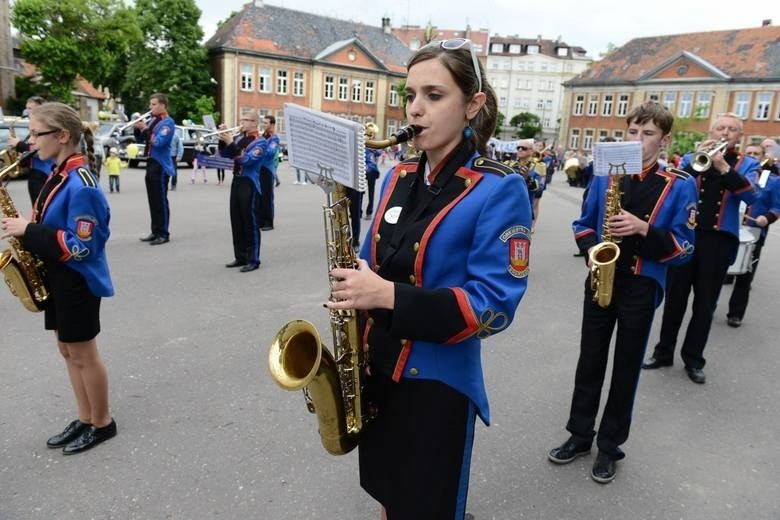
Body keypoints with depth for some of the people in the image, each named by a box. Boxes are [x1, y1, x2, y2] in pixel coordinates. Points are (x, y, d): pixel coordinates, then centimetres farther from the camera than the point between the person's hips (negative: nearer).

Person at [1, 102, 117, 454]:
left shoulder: (81, 185, -22)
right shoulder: (59, 176, 8)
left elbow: (80, 247, -24)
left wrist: (28, 231, -20)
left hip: (77, 281, -9)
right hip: (57, 277, 10)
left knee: (83, 354, 4)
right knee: (68, 351, 17)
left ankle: (102, 423, 22)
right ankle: (85, 420, 31)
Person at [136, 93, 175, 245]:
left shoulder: (168, 122, -10)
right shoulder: (152, 120, 14)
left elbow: (158, 142, -22)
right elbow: (142, 138, 20)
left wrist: (145, 129, -17)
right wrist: (138, 127, 2)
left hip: (161, 166, -9)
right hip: (151, 163, 9)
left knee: (161, 200, -5)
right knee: (153, 200, 12)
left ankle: (164, 234, 0)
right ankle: (155, 232, 20)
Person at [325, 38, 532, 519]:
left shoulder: (500, 191, -16)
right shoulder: (398, 179, 3)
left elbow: (494, 306, -21)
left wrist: (389, 296, -27)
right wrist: (352, 290, -5)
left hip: (438, 380, -5)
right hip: (374, 366, 6)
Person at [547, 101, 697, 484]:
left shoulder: (680, 186, -6)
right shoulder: (605, 175, 2)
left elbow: (684, 247, -7)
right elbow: (583, 223, 10)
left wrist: (643, 229, -22)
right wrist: (592, 250, -9)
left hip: (641, 287, -2)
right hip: (599, 280, 3)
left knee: (626, 367, 9)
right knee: (590, 360, 12)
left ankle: (610, 446, 25)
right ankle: (579, 434, 29)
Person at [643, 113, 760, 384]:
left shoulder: (747, 164, 5)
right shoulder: (691, 158, 6)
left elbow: (752, 196, -13)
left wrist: (724, 168, -24)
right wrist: (696, 163, -22)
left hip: (720, 240, 0)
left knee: (705, 303, 8)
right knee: (675, 297, 8)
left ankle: (693, 359, 20)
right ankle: (664, 352, 20)